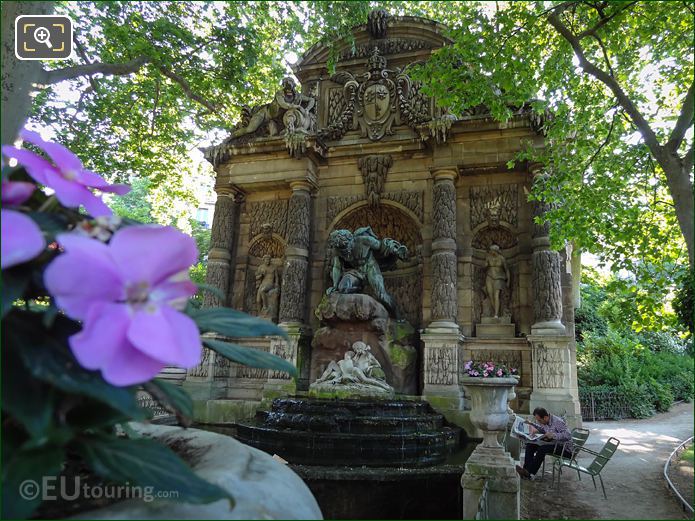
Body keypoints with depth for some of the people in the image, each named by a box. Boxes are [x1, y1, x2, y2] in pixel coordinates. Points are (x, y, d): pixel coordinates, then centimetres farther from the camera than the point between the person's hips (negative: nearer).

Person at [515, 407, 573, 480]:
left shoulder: (558, 422, -24)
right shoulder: (545, 421, 1)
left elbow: (568, 435, -32)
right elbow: (544, 430, 24)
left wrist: (553, 435, -36)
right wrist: (532, 424, 8)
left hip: (564, 449, -9)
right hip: (553, 444, 9)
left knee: (542, 449, -31)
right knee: (530, 445, -6)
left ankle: (530, 474, -24)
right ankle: (526, 469, -13)